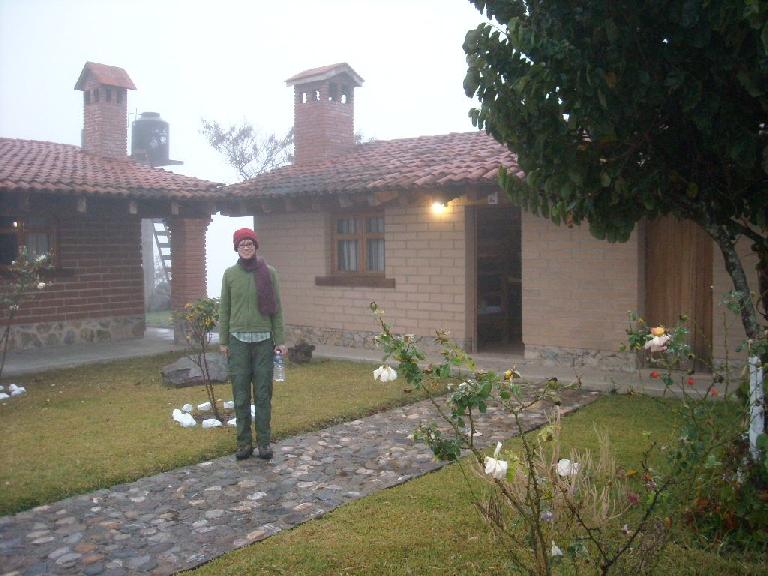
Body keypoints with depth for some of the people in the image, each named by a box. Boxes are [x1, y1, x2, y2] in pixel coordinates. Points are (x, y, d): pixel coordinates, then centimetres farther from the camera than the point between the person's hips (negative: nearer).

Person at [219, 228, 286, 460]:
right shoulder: (230, 274, 4)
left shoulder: (269, 273, 1)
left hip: (263, 340, -1)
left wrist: (280, 340, 1)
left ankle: (264, 442, 12)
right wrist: (223, 341, 4)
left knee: (263, 393, 3)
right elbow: (224, 309, 7)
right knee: (241, 394, 4)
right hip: (238, 340, 1)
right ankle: (244, 442, 14)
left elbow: (276, 308, 3)